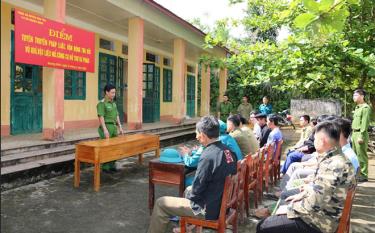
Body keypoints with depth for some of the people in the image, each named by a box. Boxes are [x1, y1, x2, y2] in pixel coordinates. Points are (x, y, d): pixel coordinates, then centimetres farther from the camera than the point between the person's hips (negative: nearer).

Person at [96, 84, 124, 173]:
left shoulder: (113, 103, 15)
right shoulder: (101, 103, -9)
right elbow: (101, 117, -17)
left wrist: (120, 127, 11)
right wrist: (105, 130, -24)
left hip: (114, 127, 8)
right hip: (106, 127, -8)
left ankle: (112, 165, 22)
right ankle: (105, 167, 8)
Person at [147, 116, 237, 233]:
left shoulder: (208, 156, -28)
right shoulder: (227, 150, -3)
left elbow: (197, 189, -20)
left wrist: (188, 196, 1)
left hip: (209, 209, -8)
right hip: (222, 202, 8)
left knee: (160, 203, 1)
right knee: (188, 190, 33)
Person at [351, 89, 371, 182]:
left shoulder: (365, 107, -11)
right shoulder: (357, 107, 17)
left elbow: (365, 123, -17)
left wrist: (361, 136, -21)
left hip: (360, 133, -9)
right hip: (354, 133, 9)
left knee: (362, 155, -3)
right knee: (354, 155, 15)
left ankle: (364, 175, 5)